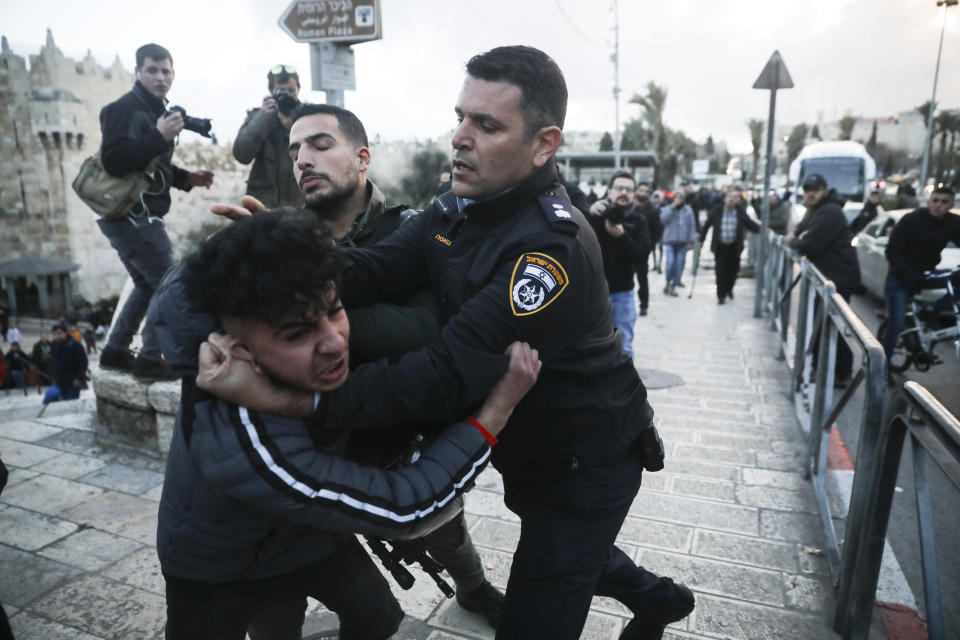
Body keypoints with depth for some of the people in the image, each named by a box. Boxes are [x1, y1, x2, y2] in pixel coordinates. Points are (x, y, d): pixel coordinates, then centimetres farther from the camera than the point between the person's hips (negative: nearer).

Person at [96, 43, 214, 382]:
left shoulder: (154, 110, 18)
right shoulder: (126, 108, -13)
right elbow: (114, 160, -26)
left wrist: (187, 178, 11)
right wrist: (160, 136, -30)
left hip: (133, 215, 10)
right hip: (131, 214, -10)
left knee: (147, 285, 19)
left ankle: (115, 351, 27)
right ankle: (151, 360, 1)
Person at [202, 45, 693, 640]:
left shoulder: (555, 248, -32)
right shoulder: (460, 208, -4)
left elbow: (450, 376, -38)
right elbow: (373, 270, -16)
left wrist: (290, 399, -42)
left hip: (587, 462, -8)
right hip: (531, 450, 8)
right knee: (557, 541, 32)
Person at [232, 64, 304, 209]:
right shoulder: (257, 116, 7)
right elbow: (241, 155, -7)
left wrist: (292, 124, -16)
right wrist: (263, 116, -13)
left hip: (302, 203, 0)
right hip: (264, 202, 0)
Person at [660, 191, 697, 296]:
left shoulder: (688, 210, 7)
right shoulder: (667, 209, 5)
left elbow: (692, 226, 7)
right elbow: (663, 219, -15)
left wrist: (691, 241, 2)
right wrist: (673, 207, -13)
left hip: (683, 243, 2)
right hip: (670, 241, -1)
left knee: (679, 265, -1)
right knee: (670, 263, -13)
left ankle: (673, 286, 8)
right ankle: (668, 283, 10)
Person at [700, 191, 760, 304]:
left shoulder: (741, 212, -2)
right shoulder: (717, 210, -6)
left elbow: (750, 224, 6)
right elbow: (707, 224, 1)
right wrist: (701, 239, 3)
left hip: (734, 247, 2)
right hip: (720, 246, -2)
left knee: (733, 269, 11)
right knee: (721, 271, -3)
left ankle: (729, 288, 38)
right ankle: (721, 295, 6)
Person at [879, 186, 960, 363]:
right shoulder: (911, 220, -14)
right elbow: (892, 251, -16)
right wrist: (908, 274, -28)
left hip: (926, 274, 5)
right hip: (900, 277, -4)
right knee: (896, 323, -12)